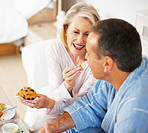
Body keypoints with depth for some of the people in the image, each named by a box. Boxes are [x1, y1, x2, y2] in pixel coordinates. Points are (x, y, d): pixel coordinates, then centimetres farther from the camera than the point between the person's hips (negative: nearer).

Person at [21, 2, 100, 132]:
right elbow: (55, 94, -20)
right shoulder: (55, 47, -19)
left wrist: (50, 103, -44)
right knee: (33, 122, -17)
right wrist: (67, 86, -44)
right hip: (56, 99, 3)